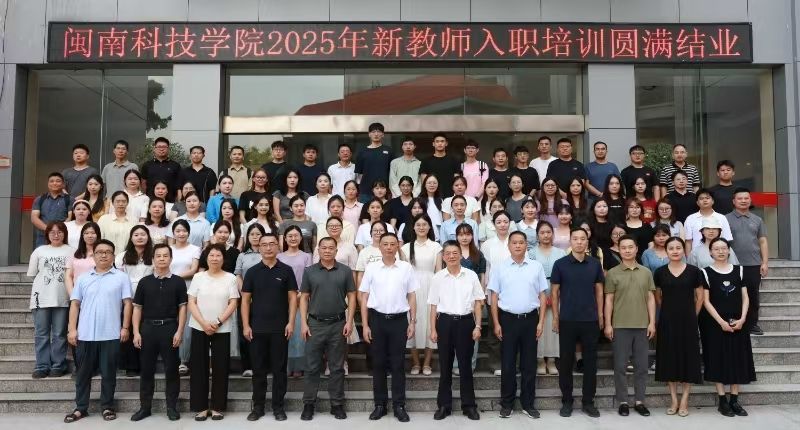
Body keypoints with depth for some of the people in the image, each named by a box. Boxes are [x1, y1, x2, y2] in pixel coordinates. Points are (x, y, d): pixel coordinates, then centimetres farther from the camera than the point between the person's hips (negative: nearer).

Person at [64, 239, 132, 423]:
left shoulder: (121, 277, 3)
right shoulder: (83, 278, 9)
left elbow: (127, 303, 1)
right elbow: (75, 304, 8)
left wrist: (125, 327, -5)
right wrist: (72, 329, 0)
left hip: (111, 335, -2)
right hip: (85, 334, 2)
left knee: (108, 373, 5)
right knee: (83, 373, 10)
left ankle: (107, 407, 17)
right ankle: (80, 408, 21)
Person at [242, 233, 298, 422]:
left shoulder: (286, 270, 1)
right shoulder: (252, 272, 4)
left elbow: (293, 298, 0)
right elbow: (245, 300, 4)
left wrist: (291, 322, -8)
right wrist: (246, 325, -3)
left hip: (280, 328, -1)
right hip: (257, 328, 1)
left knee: (279, 368, 5)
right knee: (258, 369, 8)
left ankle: (278, 406, 15)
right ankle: (258, 406, 19)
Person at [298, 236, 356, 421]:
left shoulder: (345, 271, 2)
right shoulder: (310, 271, 4)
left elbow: (351, 296, 3)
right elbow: (304, 298, 4)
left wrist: (349, 321, -5)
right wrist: (303, 323, -4)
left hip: (338, 324, 0)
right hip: (315, 324, 0)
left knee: (337, 367, 7)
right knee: (312, 367, 5)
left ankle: (337, 404, 16)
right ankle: (308, 404, 15)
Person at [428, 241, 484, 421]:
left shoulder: (471, 275, 1)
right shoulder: (437, 278, 2)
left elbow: (478, 303, 4)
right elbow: (433, 305, 4)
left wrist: (477, 326, -1)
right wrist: (433, 329, 0)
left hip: (466, 321, 0)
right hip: (445, 322, 0)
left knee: (465, 365, 7)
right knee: (445, 365, 8)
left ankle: (469, 405, 18)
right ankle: (444, 405, 19)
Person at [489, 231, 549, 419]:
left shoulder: (536, 267, 3)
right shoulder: (500, 268, 1)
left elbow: (542, 296, 5)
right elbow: (494, 297, 2)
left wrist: (541, 322, 0)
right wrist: (496, 323, -3)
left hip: (530, 319, 1)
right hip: (508, 319, -1)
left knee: (529, 364, 8)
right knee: (508, 364, 5)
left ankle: (528, 403, 20)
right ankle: (507, 403, 17)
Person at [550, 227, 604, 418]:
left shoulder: (595, 264, 4)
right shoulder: (560, 264, -2)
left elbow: (599, 290, 9)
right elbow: (554, 292, 1)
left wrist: (600, 315, 5)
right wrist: (555, 317, -3)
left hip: (590, 320, 2)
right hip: (567, 320, -2)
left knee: (590, 361, 7)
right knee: (566, 361, 6)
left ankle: (588, 401, 19)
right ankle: (566, 401, 18)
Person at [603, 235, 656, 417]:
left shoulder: (646, 272, 7)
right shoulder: (613, 273, 0)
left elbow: (650, 299, 8)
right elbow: (609, 300, 0)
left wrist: (652, 322, 1)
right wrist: (607, 324, -4)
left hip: (642, 325, 2)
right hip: (620, 326, -2)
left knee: (641, 365, 7)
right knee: (620, 365, 3)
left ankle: (639, 401, 18)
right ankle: (622, 402, 12)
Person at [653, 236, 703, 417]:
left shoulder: (694, 271, -3)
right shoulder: (660, 272, 1)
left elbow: (700, 297, 4)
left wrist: (692, 315, 2)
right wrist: (669, 311, 8)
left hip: (688, 320, -1)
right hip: (667, 320, 1)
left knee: (688, 356, 2)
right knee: (669, 357, 4)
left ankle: (684, 400, 12)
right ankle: (674, 399, 15)